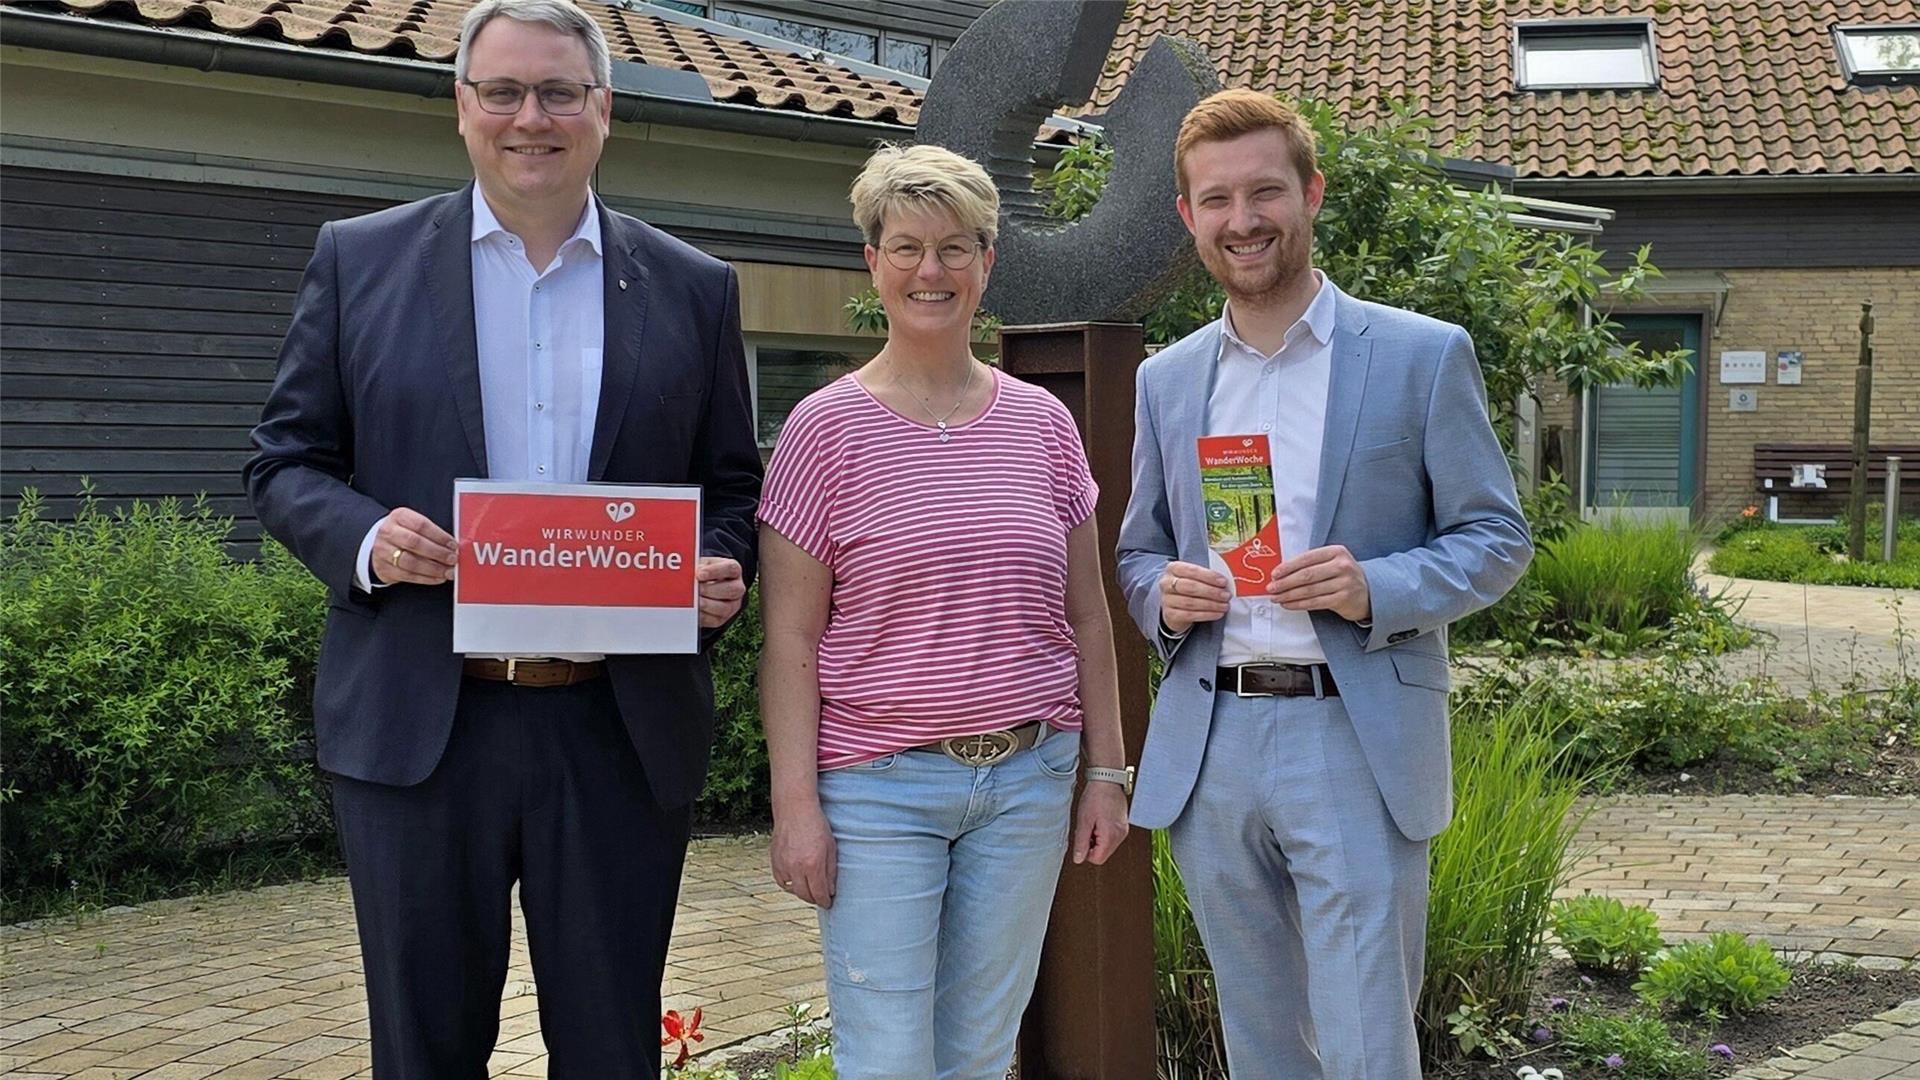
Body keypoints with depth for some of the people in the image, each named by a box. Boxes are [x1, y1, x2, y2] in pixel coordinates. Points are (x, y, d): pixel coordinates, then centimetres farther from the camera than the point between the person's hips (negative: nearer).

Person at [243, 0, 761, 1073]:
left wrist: (722, 572, -10)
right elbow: (286, 462, 7)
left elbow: (733, 485, 11)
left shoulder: (694, 288, 7)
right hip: (418, 726, 0)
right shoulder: (360, 259, 5)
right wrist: (364, 539, -14)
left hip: (624, 731, 1)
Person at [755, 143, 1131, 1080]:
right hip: (878, 784, -3)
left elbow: (1085, 615, 11)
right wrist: (796, 803, -9)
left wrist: (1106, 770, 9)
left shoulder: (1043, 422, 7)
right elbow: (790, 637, -5)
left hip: (1027, 779, 4)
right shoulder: (825, 428, -4)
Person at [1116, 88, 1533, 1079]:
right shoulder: (1165, 379, 11)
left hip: (1355, 743, -4)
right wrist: (1163, 595, -6)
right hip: (1208, 747, 4)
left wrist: (1376, 589, -18)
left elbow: (1497, 539, 0)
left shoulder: (1423, 356, -1)